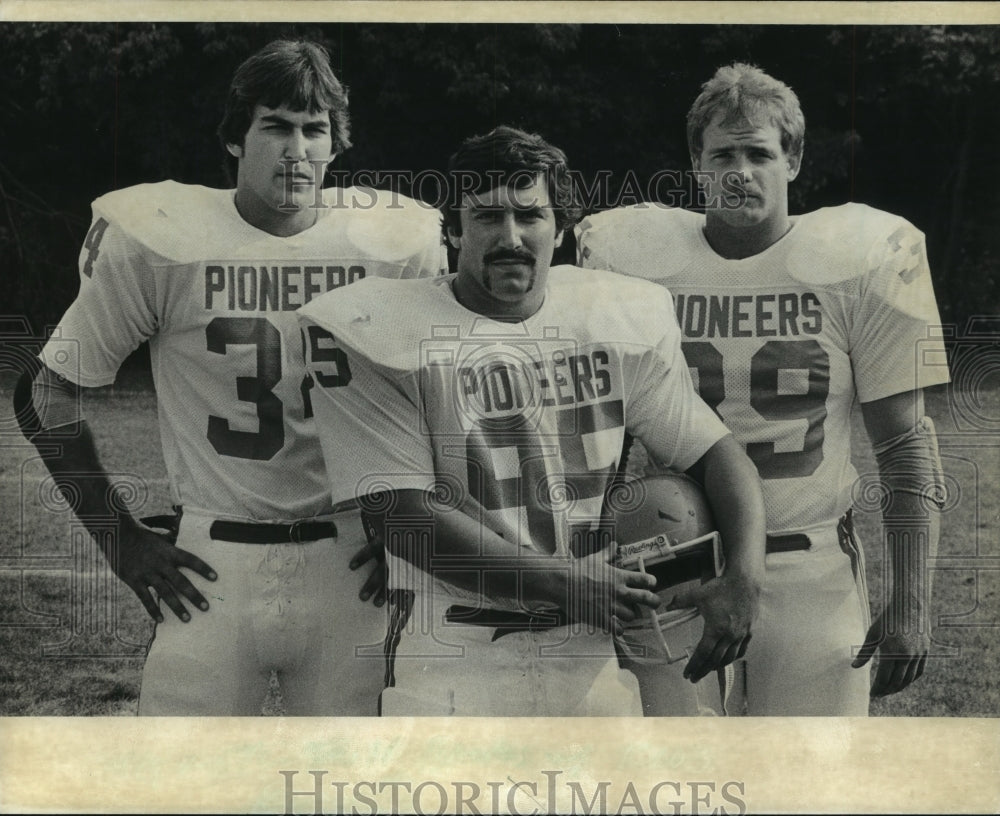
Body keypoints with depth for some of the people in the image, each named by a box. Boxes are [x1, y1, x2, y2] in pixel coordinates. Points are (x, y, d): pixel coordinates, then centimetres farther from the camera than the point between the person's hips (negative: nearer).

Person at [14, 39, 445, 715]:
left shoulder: (397, 245, -1)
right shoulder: (157, 241, -7)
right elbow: (49, 394, 2)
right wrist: (120, 538, -1)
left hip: (348, 565, 2)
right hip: (213, 566, -1)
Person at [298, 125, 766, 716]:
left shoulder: (619, 322, 7)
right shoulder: (378, 334, -7)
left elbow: (717, 454, 11)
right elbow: (408, 520, -12)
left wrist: (744, 579, -7)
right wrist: (568, 587, -14)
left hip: (592, 663, 4)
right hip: (450, 672, -3)